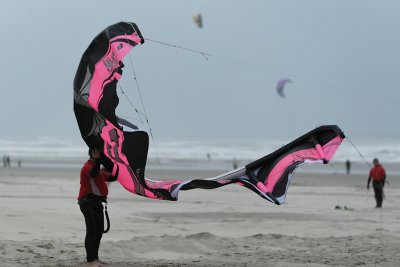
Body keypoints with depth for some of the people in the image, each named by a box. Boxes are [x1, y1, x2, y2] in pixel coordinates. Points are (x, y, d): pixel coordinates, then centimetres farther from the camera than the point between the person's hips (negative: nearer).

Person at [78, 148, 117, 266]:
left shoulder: (96, 166, 20)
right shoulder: (88, 167, -13)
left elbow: (111, 177, 26)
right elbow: (94, 173, -37)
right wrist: (97, 159, -38)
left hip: (96, 202, 10)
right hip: (88, 202, -10)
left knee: (99, 230, 14)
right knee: (92, 230, -14)